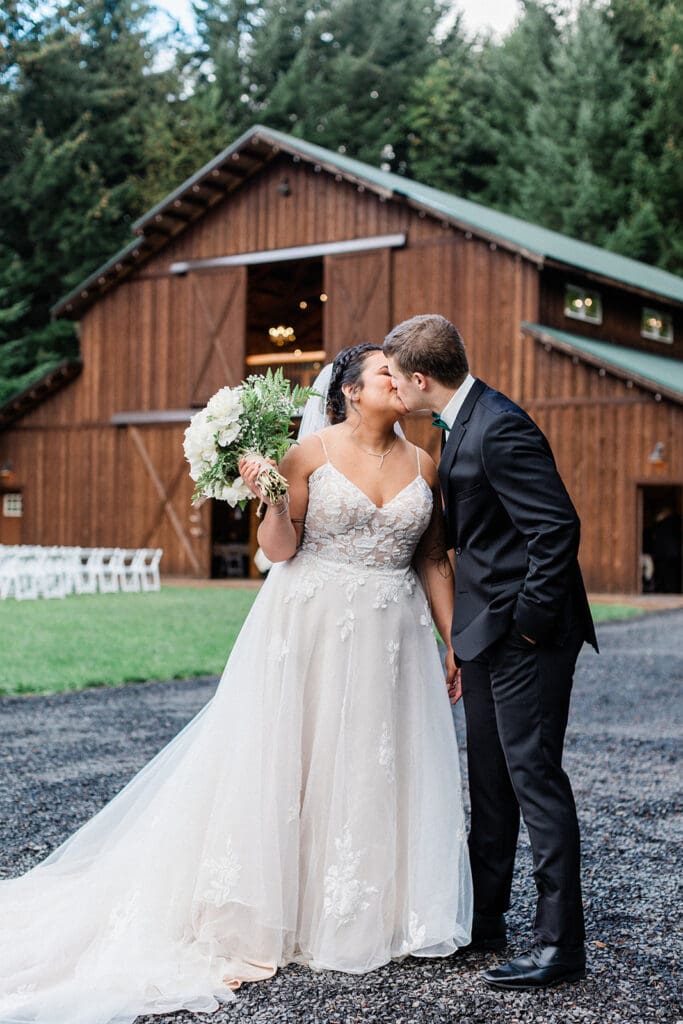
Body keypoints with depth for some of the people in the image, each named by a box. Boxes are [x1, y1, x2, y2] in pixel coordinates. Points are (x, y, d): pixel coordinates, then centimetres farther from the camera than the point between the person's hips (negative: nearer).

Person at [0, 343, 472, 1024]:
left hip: (389, 637, 4)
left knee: (381, 769, 7)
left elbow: (433, 562, 9)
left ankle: (367, 915, 23)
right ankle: (261, 921, 13)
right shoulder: (311, 452, -4)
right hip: (309, 628, -3)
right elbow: (280, 548, -6)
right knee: (286, 760, 0)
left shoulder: (423, 466, 6)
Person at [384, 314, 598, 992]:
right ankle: (484, 920, 28)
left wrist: (531, 619, -20)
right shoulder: (459, 424, 12)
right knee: (490, 778, 16)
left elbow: (557, 526, -24)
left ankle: (559, 942, 4)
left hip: (527, 632, -10)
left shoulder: (499, 428, -20)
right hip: (487, 630, 10)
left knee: (533, 774, -5)